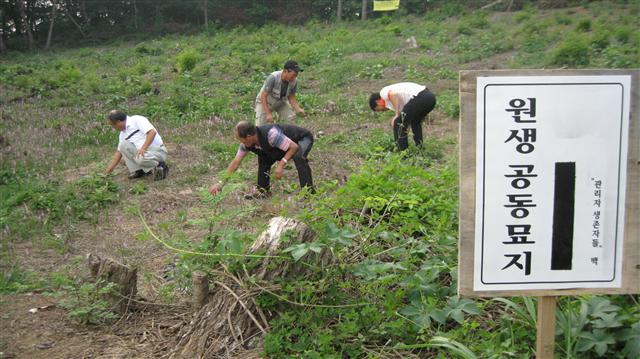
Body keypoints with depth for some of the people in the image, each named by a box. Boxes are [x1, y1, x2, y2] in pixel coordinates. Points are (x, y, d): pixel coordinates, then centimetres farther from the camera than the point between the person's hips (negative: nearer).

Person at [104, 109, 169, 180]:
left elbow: (152, 132, -24)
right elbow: (119, 152, 21)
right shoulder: (123, 134, 13)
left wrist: (143, 148, -30)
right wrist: (109, 169, 21)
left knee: (140, 158, -37)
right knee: (123, 144, -4)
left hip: (157, 151, -8)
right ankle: (138, 171, 1)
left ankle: (159, 166, -6)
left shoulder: (137, 120, -12)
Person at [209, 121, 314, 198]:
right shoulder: (246, 144, -13)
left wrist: (281, 164, -39)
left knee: (298, 157, -38)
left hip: (303, 138, -8)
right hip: (285, 143, 8)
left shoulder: (270, 134, -38)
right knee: (263, 159, 5)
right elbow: (235, 163, -7)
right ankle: (263, 191, 15)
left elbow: (294, 147, -33)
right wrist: (220, 183, -10)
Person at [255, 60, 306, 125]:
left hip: (280, 103, 4)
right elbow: (263, 96, -30)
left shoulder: (294, 81, -22)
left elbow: (291, 98, -9)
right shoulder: (273, 78, -35)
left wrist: (298, 109, -26)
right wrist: (268, 113, -35)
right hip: (264, 102, -4)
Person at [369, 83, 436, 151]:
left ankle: (402, 151, 8)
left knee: (398, 123, 3)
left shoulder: (383, 92, 11)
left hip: (419, 97, -10)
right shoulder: (398, 102, 34)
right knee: (415, 122, 33)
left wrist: (397, 115, -7)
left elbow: (394, 94, -14)